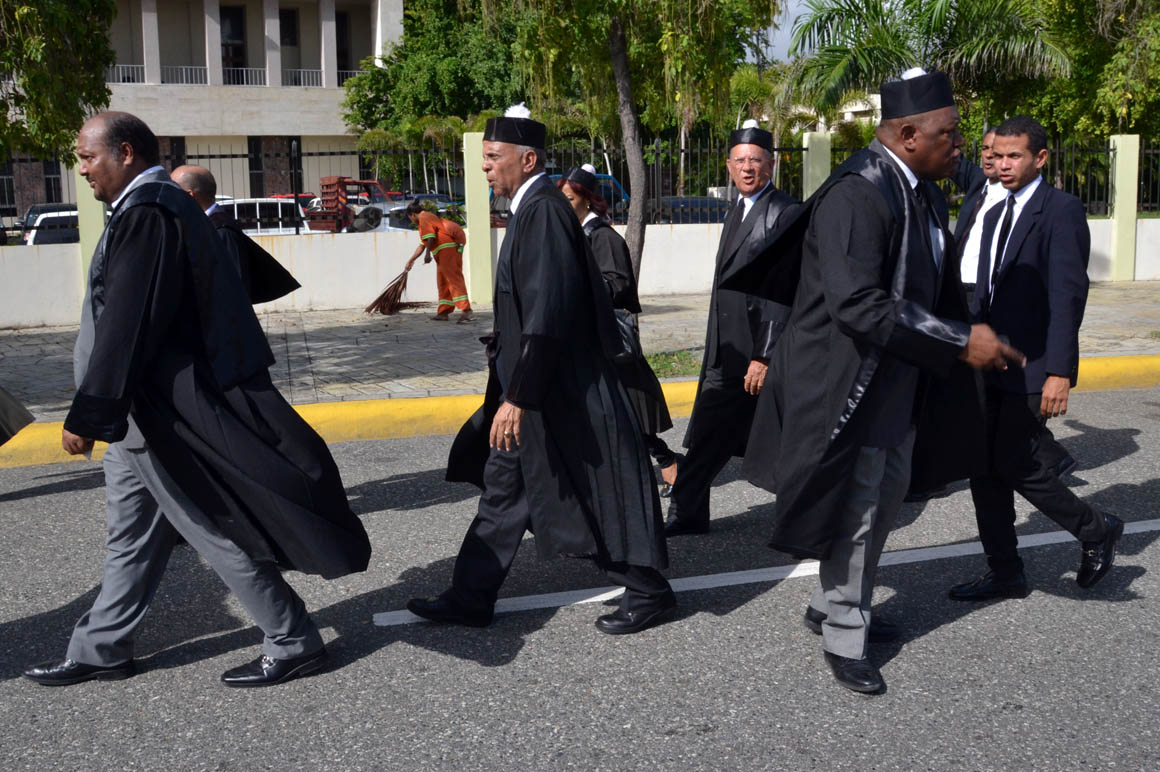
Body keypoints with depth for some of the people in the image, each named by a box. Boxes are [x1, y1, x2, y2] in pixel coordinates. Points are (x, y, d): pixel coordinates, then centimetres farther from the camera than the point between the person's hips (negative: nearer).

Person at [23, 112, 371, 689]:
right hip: (148, 414, 10)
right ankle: (99, 651, 31)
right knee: (131, 535, 18)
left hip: (168, 415, -10)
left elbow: (124, 327, -24)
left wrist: (88, 414, -21)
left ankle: (293, 643, 10)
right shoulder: (160, 207, 13)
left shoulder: (146, 216, -19)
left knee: (217, 533, -1)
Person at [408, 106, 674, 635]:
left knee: (597, 492, 2)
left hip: (561, 391, -10)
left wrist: (517, 397, -25)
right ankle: (470, 599, 23)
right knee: (504, 486, 14)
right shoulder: (531, 209, 10)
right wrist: (504, 352, 22)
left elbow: (546, 316, -26)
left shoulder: (543, 213, -20)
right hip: (538, 385, 10)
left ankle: (647, 592, 19)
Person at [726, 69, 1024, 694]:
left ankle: (833, 604, 39)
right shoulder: (857, 194, -24)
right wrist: (960, 342, -28)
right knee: (854, 512, 2)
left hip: (898, 383, 10)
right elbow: (858, 305, -31)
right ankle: (844, 639, 20)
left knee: (885, 496, 21)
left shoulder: (922, 193, 6)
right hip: (850, 382, -10)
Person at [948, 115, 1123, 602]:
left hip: (1033, 367, -8)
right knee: (984, 465, 7)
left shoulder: (1062, 211, -10)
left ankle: (1096, 530, 17)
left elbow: (1068, 294, -17)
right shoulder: (996, 216, 16)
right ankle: (1005, 575, 18)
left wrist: (1059, 372, -23)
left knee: (1014, 462, -8)